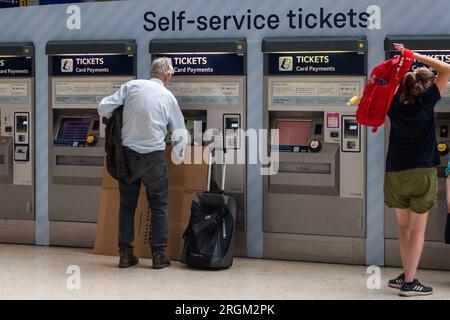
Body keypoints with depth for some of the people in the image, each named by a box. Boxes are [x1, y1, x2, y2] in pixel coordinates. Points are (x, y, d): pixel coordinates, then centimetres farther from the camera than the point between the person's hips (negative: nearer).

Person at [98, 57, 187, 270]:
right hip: (153, 156, -2)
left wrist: (109, 121, 18)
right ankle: (158, 254, 8)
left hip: (128, 153, 2)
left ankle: (125, 254, 14)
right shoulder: (168, 97, 1)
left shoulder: (132, 86, -1)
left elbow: (104, 107, -5)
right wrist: (178, 156, 29)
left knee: (127, 204, 11)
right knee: (158, 205, 10)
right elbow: (180, 134, 10)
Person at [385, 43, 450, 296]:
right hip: (422, 173, -5)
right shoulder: (426, 102, -10)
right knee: (418, 229, 2)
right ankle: (409, 282, -1)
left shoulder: (395, 104, 2)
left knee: (404, 226, 17)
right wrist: (415, 55, -2)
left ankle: (407, 275, 19)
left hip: (395, 173, 5)